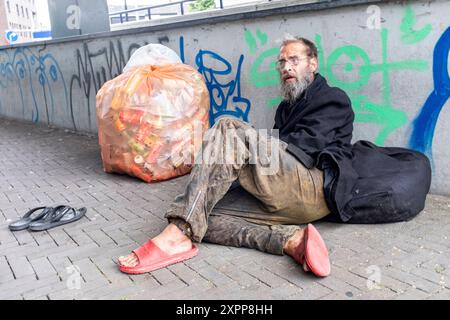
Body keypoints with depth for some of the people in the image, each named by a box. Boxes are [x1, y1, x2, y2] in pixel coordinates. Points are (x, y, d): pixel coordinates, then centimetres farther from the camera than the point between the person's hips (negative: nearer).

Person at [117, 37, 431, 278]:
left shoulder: (333, 99, 13)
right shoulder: (287, 107, 36)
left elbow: (303, 147, -4)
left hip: (314, 188, -8)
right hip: (288, 203, 8)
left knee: (231, 129, -24)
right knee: (202, 219, -8)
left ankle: (177, 236, -36)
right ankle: (292, 240, -28)